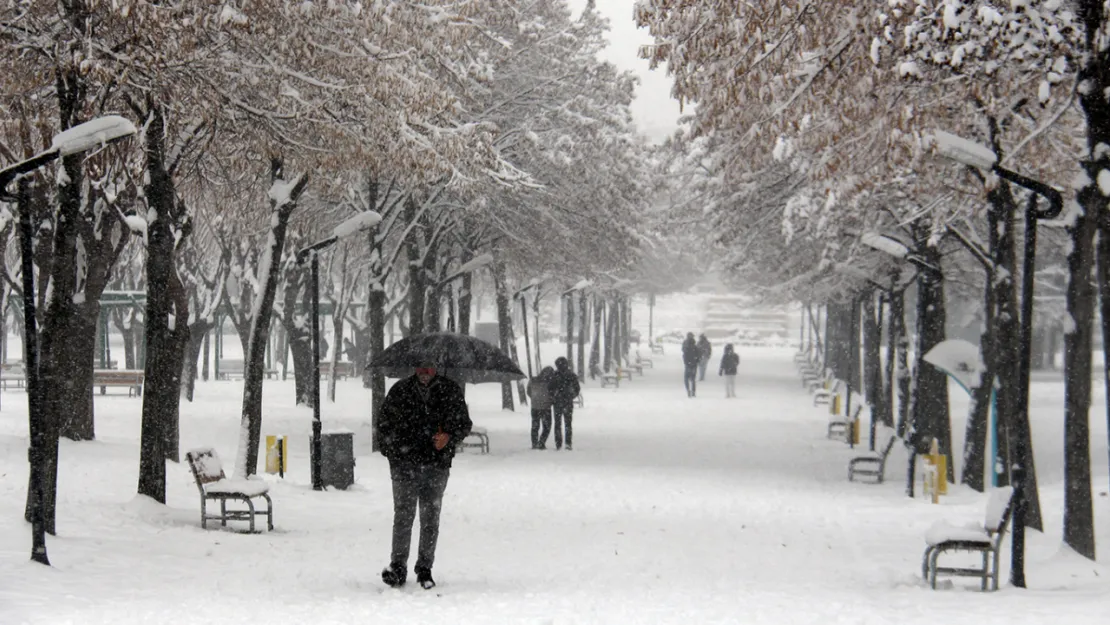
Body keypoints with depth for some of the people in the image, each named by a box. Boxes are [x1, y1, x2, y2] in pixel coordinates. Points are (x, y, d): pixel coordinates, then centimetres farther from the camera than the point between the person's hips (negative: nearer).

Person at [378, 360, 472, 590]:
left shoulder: (451, 391, 5)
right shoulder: (400, 391, 6)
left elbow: (464, 423, 10)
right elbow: (384, 422, 14)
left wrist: (449, 437, -9)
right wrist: (390, 451, 5)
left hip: (437, 466, 1)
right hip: (404, 465, -1)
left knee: (430, 519, 4)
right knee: (403, 516, -5)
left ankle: (425, 569, 13)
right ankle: (397, 567, 3)